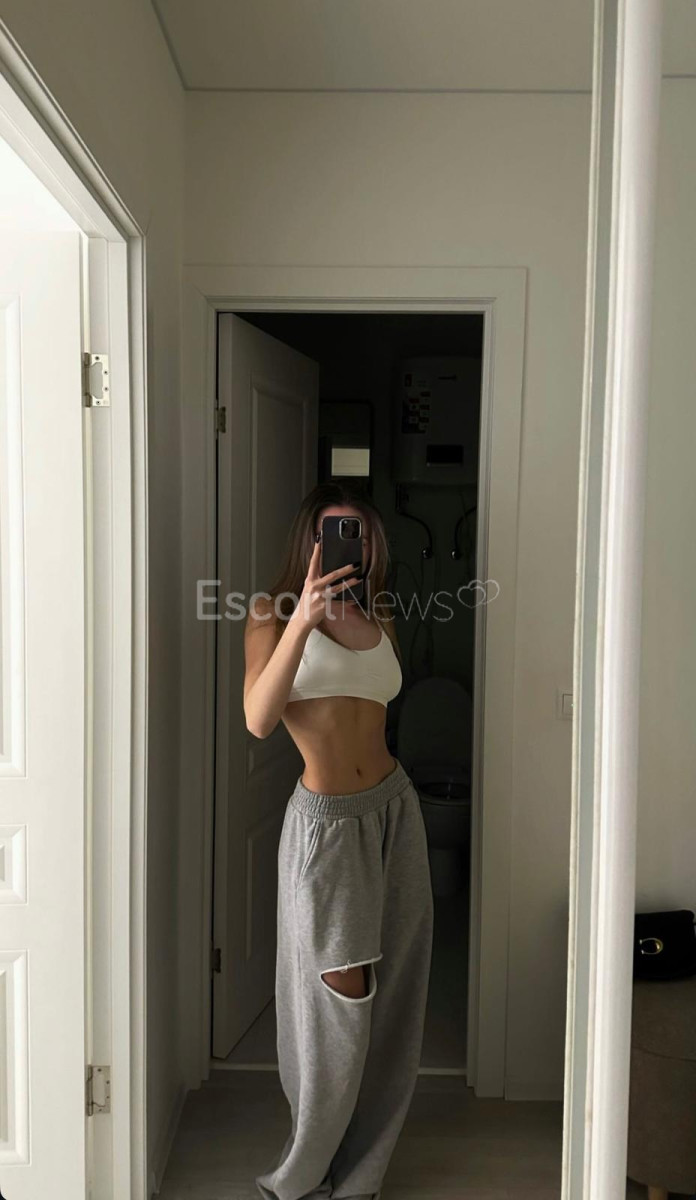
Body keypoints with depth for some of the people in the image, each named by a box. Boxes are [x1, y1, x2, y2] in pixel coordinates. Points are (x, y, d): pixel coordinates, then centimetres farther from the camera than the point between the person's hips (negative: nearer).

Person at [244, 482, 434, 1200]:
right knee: (342, 994, -3)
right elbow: (258, 719, -19)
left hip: (393, 809, 5)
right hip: (325, 819, -5)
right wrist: (302, 620, -25)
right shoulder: (274, 613, -2)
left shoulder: (379, 621, 12)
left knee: (390, 997, 9)